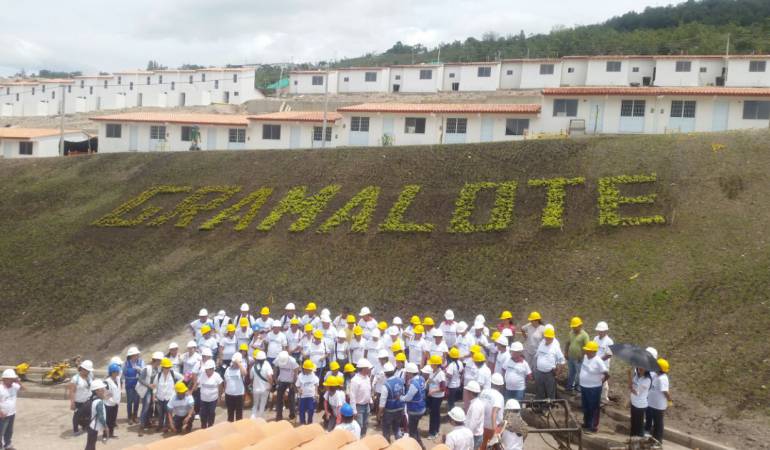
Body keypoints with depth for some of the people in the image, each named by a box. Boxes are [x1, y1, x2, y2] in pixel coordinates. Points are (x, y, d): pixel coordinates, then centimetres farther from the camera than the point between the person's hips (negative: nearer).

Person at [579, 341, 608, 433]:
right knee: (585, 407, 20)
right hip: (583, 386, 8)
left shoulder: (598, 361, -24)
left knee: (594, 408, 7)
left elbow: (607, 374, -21)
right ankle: (586, 423, 36)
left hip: (594, 388, -8)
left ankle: (595, 426, 20)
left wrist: (601, 381, -7)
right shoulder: (585, 357, 0)